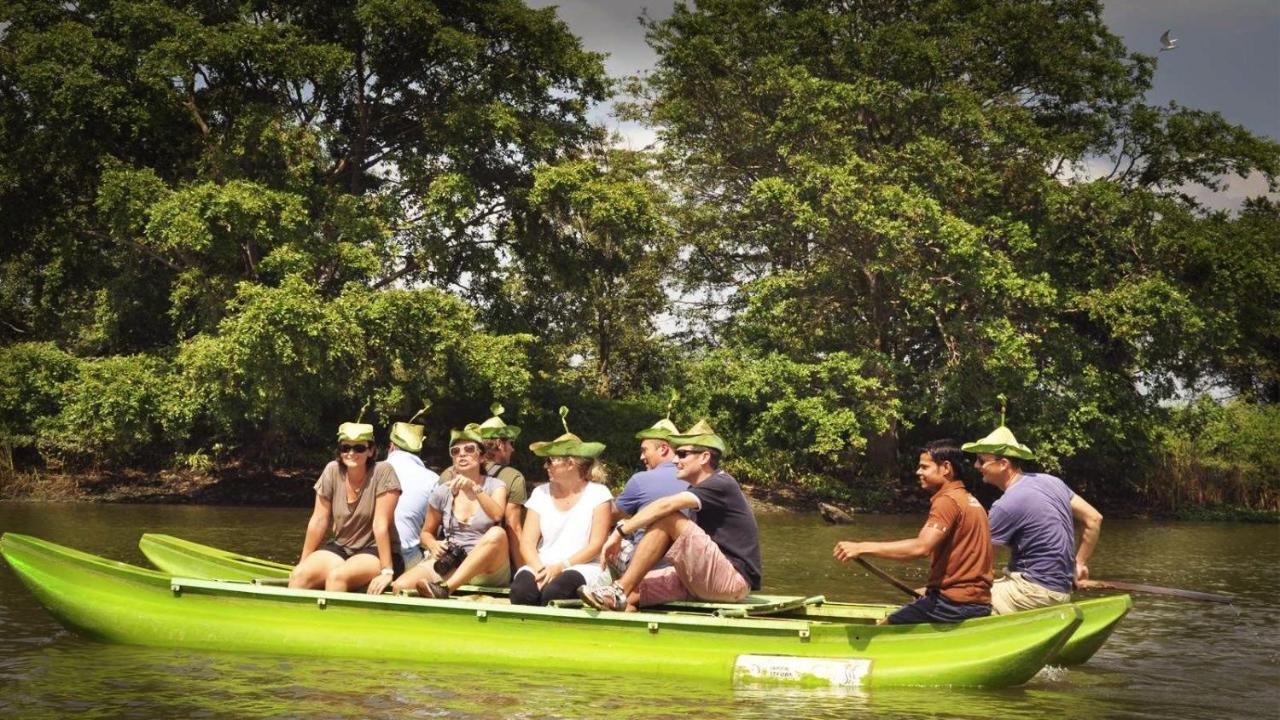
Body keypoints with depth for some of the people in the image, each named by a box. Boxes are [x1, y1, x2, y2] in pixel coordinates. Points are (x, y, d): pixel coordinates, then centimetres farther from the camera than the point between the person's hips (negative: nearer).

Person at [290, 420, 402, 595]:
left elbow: (381, 524, -20)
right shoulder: (332, 471, -3)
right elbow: (318, 521, 1)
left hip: (376, 550, -5)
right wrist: (303, 562, 4)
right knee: (299, 575, -19)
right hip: (340, 547, 5)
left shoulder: (383, 472, -15)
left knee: (336, 576, -31)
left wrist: (387, 571, -21)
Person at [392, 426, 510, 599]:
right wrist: (433, 545, -4)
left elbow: (497, 515, -16)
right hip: (449, 564, 0)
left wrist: (474, 488, -27)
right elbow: (426, 533, 19)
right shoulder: (442, 492, 9)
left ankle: (445, 588, -40)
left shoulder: (494, 486, 5)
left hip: (488, 570, 0)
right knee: (399, 587, -30)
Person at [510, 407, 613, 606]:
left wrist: (561, 567, -15)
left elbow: (596, 545, -2)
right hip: (541, 566, 3)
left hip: (581, 568, -3)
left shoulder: (598, 494, 6)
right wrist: (541, 571, -14)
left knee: (554, 592, -37)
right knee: (521, 591, -32)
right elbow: (527, 543, 6)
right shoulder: (540, 493, 16)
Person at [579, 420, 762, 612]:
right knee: (631, 593, -5)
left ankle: (619, 592, -23)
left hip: (734, 580, -9)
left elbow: (665, 505, -22)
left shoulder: (721, 485, -11)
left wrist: (620, 532, -22)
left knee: (668, 519, -22)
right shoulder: (703, 489, 21)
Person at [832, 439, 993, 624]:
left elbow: (921, 547, -27)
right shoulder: (971, 501, 17)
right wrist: (933, 591, 15)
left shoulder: (948, 500, -14)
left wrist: (862, 548, -27)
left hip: (954, 602, -10)